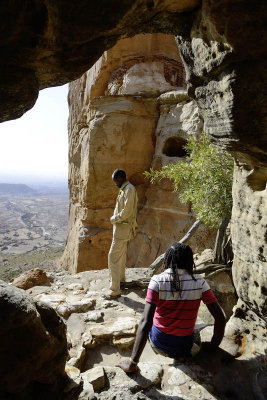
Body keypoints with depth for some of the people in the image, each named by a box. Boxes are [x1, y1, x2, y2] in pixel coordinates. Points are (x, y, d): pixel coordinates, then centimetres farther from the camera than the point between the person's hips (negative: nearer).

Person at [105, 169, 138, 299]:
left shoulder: (129, 189, -20)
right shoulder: (124, 189, 12)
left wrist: (113, 219, -12)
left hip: (123, 228, -11)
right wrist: (115, 218, 5)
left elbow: (126, 212, -25)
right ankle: (120, 277, 45)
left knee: (113, 257, -9)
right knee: (121, 253, 25)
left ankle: (115, 290, -3)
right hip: (121, 226, 11)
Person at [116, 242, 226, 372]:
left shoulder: (157, 281, -20)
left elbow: (145, 322, -25)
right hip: (184, 348, 2)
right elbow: (220, 318, -12)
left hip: (158, 345, -1)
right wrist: (213, 345, 4)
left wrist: (132, 362, -20)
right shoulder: (199, 282, -14)